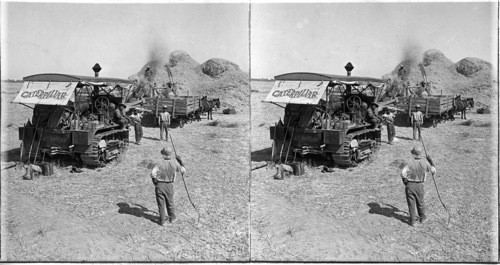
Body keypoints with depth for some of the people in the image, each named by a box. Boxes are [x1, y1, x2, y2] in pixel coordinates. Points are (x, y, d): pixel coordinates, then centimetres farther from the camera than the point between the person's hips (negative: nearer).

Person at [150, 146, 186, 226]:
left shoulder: (160, 164, -20)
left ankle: (162, 221, 19)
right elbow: (183, 171, -2)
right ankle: (172, 218, 35)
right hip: (169, 185, 3)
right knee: (170, 202, 21)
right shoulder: (174, 163, -12)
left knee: (161, 204, 10)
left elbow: (152, 173, -31)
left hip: (160, 185, -3)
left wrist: (155, 178, -12)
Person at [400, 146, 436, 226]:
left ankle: (413, 221, 15)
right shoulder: (425, 163, -9)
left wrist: (405, 179, -9)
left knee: (411, 203, 9)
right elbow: (433, 171, 4)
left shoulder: (410, 164, -15)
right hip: (419, 186, 2)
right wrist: (431, 162, 15)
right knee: (420, 202, 21)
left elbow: (403, 173, -29)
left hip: (409, 185, -2)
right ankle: (422, 218, 37)